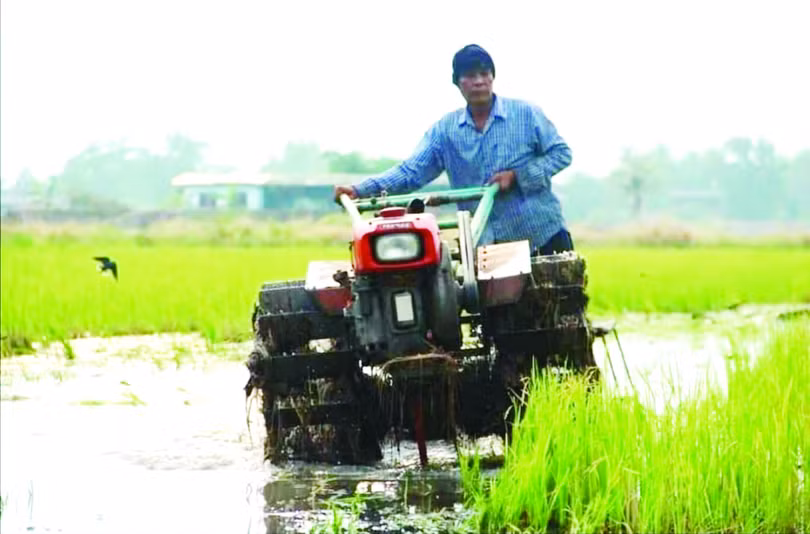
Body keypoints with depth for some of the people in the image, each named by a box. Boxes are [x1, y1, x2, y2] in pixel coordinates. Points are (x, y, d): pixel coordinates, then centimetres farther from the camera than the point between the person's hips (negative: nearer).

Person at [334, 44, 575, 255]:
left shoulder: (526, 114, -2)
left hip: (544, 235, -2)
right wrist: (360, 190, -15)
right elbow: (411, 172, -1)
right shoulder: (444, 130, 4)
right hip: (487, 246, 2)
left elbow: (561, 153, 0)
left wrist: (516, 175, -14)